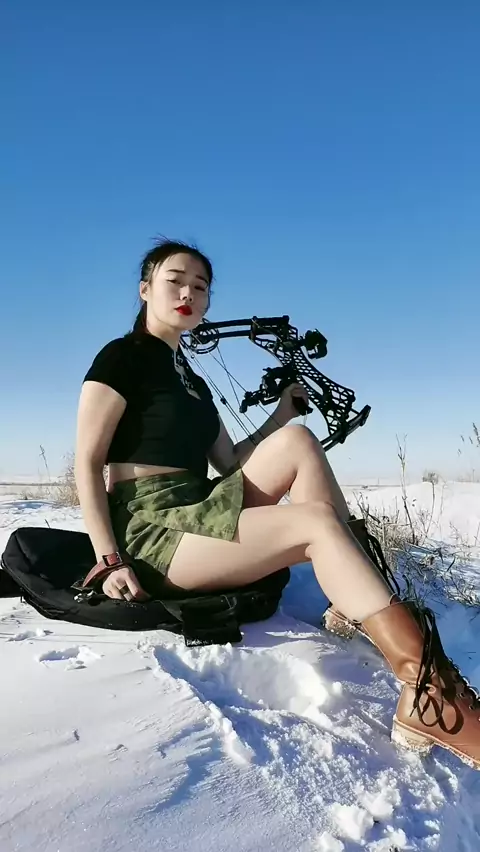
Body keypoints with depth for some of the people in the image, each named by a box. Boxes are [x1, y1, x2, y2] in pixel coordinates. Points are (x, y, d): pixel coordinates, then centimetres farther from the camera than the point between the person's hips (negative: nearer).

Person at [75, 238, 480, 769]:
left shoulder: (194, 383, 21)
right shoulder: (121, 357, -1)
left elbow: (231, 465, 18)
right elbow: (87, 464, -9)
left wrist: (286, 407, 13)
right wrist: (110, 561, -19)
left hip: (199, 517, 7)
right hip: (149, 529, -7)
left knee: (297, 441, -11)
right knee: (317, 522, -24)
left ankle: (357, 604, -16)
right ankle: (425, 690, -32)